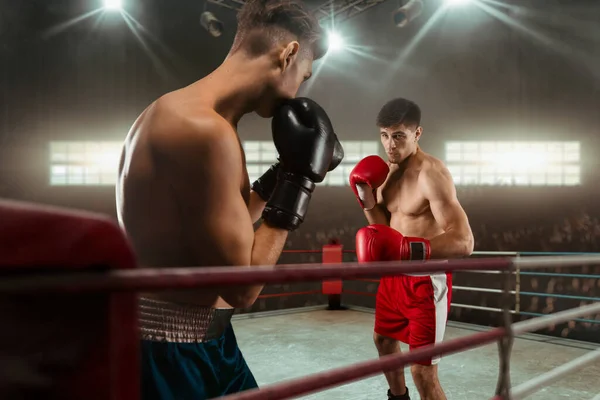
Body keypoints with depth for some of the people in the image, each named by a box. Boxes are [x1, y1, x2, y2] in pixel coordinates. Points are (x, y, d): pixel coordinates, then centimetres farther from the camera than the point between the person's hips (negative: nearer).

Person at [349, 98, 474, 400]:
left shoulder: (431, 174, -23)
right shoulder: (388, 170, 4)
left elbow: (463, 242, -30)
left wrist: (409, 249, -43)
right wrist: (366, 197, -6)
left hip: (426, 281, -9)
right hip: (394, 276, 9)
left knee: (423, 372, -9)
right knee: (384, 339, 28)